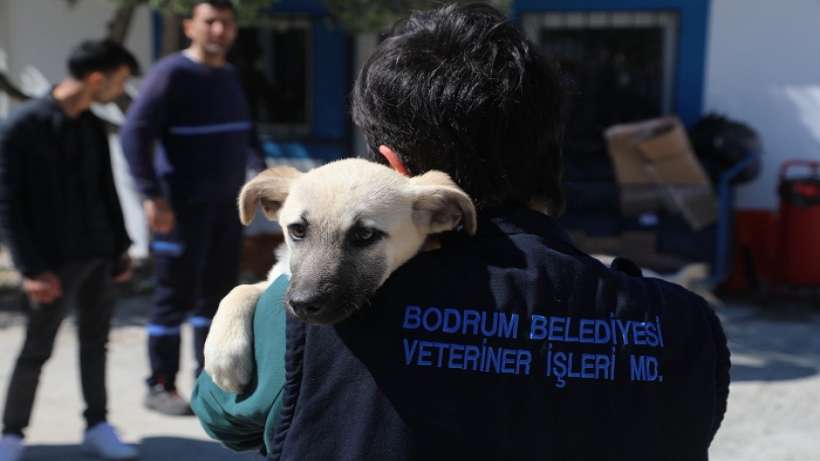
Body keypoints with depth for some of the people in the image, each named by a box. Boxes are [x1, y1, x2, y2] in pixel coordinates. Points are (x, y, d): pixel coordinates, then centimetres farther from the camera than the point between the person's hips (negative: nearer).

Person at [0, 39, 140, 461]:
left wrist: (120, 248, 12)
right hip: (55, 262, -6)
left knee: (95, 340, 11)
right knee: (37, 349, 1)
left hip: (97, 256, 6)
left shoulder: (93, 128, 8)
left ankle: (97, 426, 22)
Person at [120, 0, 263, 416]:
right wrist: (152, 195, -23)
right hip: (184, 205, -7)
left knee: (218, 291, 10)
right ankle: (160, 387, 8)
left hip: (226, 203, 7)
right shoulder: (171, 74, -10)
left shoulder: (229, 76, 13)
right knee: (176, 295, -3)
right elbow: (134, 134, -16)